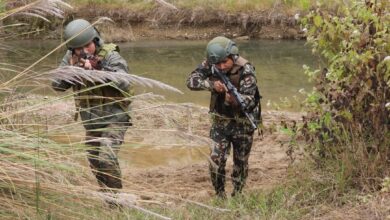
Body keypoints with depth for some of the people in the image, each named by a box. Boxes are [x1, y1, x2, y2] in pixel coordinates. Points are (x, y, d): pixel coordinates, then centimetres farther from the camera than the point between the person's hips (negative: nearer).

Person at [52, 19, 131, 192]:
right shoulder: (71, 57, -3)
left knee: (107, 158, -21)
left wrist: (101, 68, -37)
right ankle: (106, 191, 37)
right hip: (90, 119, 6)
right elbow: (57, 85, -8)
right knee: (94, 160, 17)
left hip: (114, 118, -6)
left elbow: (124, 83, -29)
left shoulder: (110, 55, -17)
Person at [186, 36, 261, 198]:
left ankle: (237, 196, 27)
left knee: (241, 163, 9)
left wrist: (234, 99, -49)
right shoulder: (210, 65, -11)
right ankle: (220, 196, 10)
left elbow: (249, 101, -28)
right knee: (216, 160, -7)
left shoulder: (246, 71, -23)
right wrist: (212, 85, -31)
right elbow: (191, 80, -15)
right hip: (220, 122, 2)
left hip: (242, 124, -2)